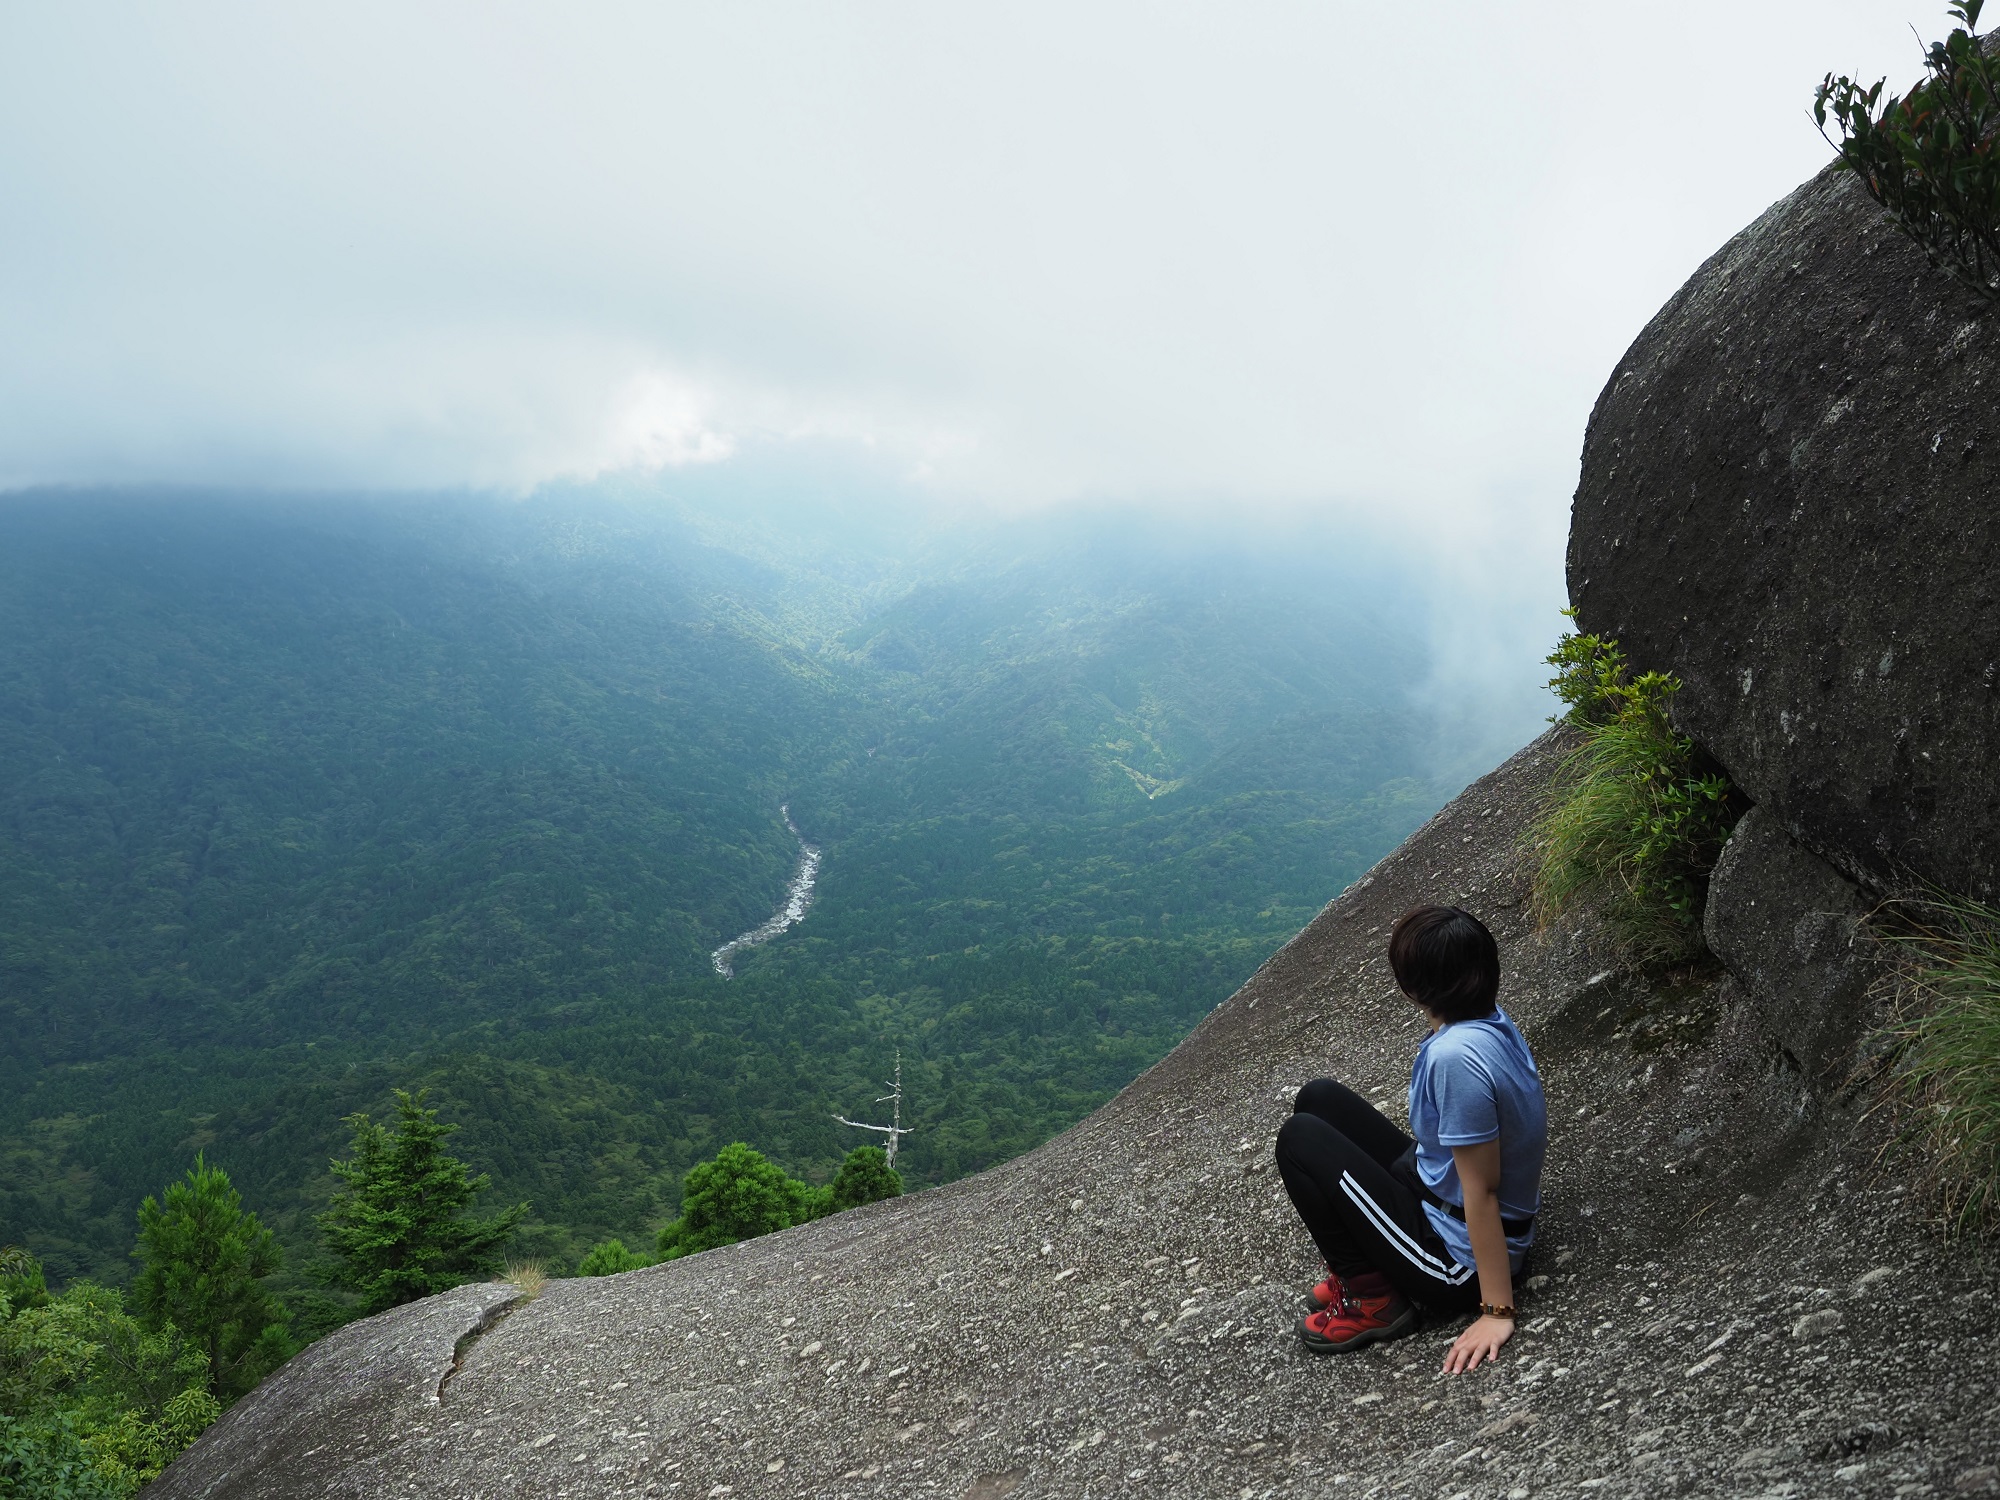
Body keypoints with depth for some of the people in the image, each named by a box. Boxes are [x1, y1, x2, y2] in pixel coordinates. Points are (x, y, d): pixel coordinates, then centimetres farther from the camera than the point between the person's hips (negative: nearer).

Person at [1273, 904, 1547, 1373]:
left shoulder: (1456, 1057, -32)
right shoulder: (1492, 1020, -5)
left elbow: (1481, 1191, -27)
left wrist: (1497, 1312, -20)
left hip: (1461, 1257, -9)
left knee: (1299, 1139, -6)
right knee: (1319, 1099, 9)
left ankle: (1371, 1298, 4)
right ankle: (1365, 1265, 16)